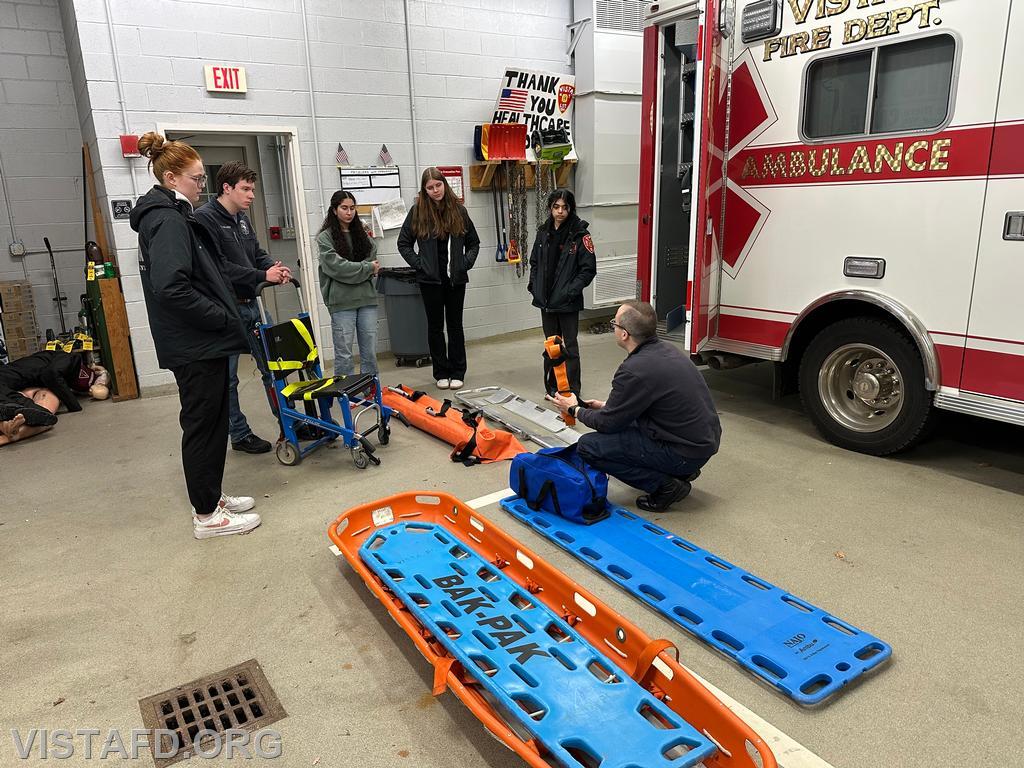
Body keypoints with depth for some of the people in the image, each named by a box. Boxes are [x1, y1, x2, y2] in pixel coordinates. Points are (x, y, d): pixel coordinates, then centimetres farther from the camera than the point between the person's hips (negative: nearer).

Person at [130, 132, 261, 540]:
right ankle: (207, 515, 12)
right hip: (195, 345, -10)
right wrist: (221, 317, -19)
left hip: (202, 341, 10)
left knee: (212, 420, 17)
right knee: (202, 424, 0)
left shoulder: (170, 216, 16)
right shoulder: (168, 221, -16)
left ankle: (211, 497, 31)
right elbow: (171, 288, -27)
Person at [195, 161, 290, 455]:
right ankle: (240, 435, 17)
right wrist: (263, 276, -22)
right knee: (228, 378, 6)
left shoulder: (242, 218, 12)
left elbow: (257, 253, 15)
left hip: (251, 305, 8)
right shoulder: (205, 218, -13)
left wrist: (275, 268, -7)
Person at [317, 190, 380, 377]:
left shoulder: (362, 234, 14)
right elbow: (337, 267, -12)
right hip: (341, 301, -4)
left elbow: (373, 262, 7)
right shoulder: (325, 237, 0)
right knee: (344, 354, 0)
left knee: (370, 352, 9)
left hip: (366, 297, 4)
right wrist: (367, 268, -7)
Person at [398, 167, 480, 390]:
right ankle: (441, 373, 17)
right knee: (435, 325, 7)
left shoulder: (458, 210, 4)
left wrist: (466, 262, 1)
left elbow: (474, 242, 13)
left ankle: (457, 372, 16)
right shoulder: (418, 211, -2)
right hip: (430, 279, -1)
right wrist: (419, 264, -5)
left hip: (456, 278, 1)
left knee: (455, 324, 7)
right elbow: (403, 243, 4)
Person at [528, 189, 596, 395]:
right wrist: (534, 285, 4)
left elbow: (588, 268, -10)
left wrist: (571, 290, -17)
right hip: (546, 300, 5)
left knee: (570, 347, 1)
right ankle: (552, 387, 27)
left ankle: (572, 391, 9)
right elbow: (534, 262, 16)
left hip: (568, 302, -5)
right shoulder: (543, 232, 6)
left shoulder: (579, 234, -9)